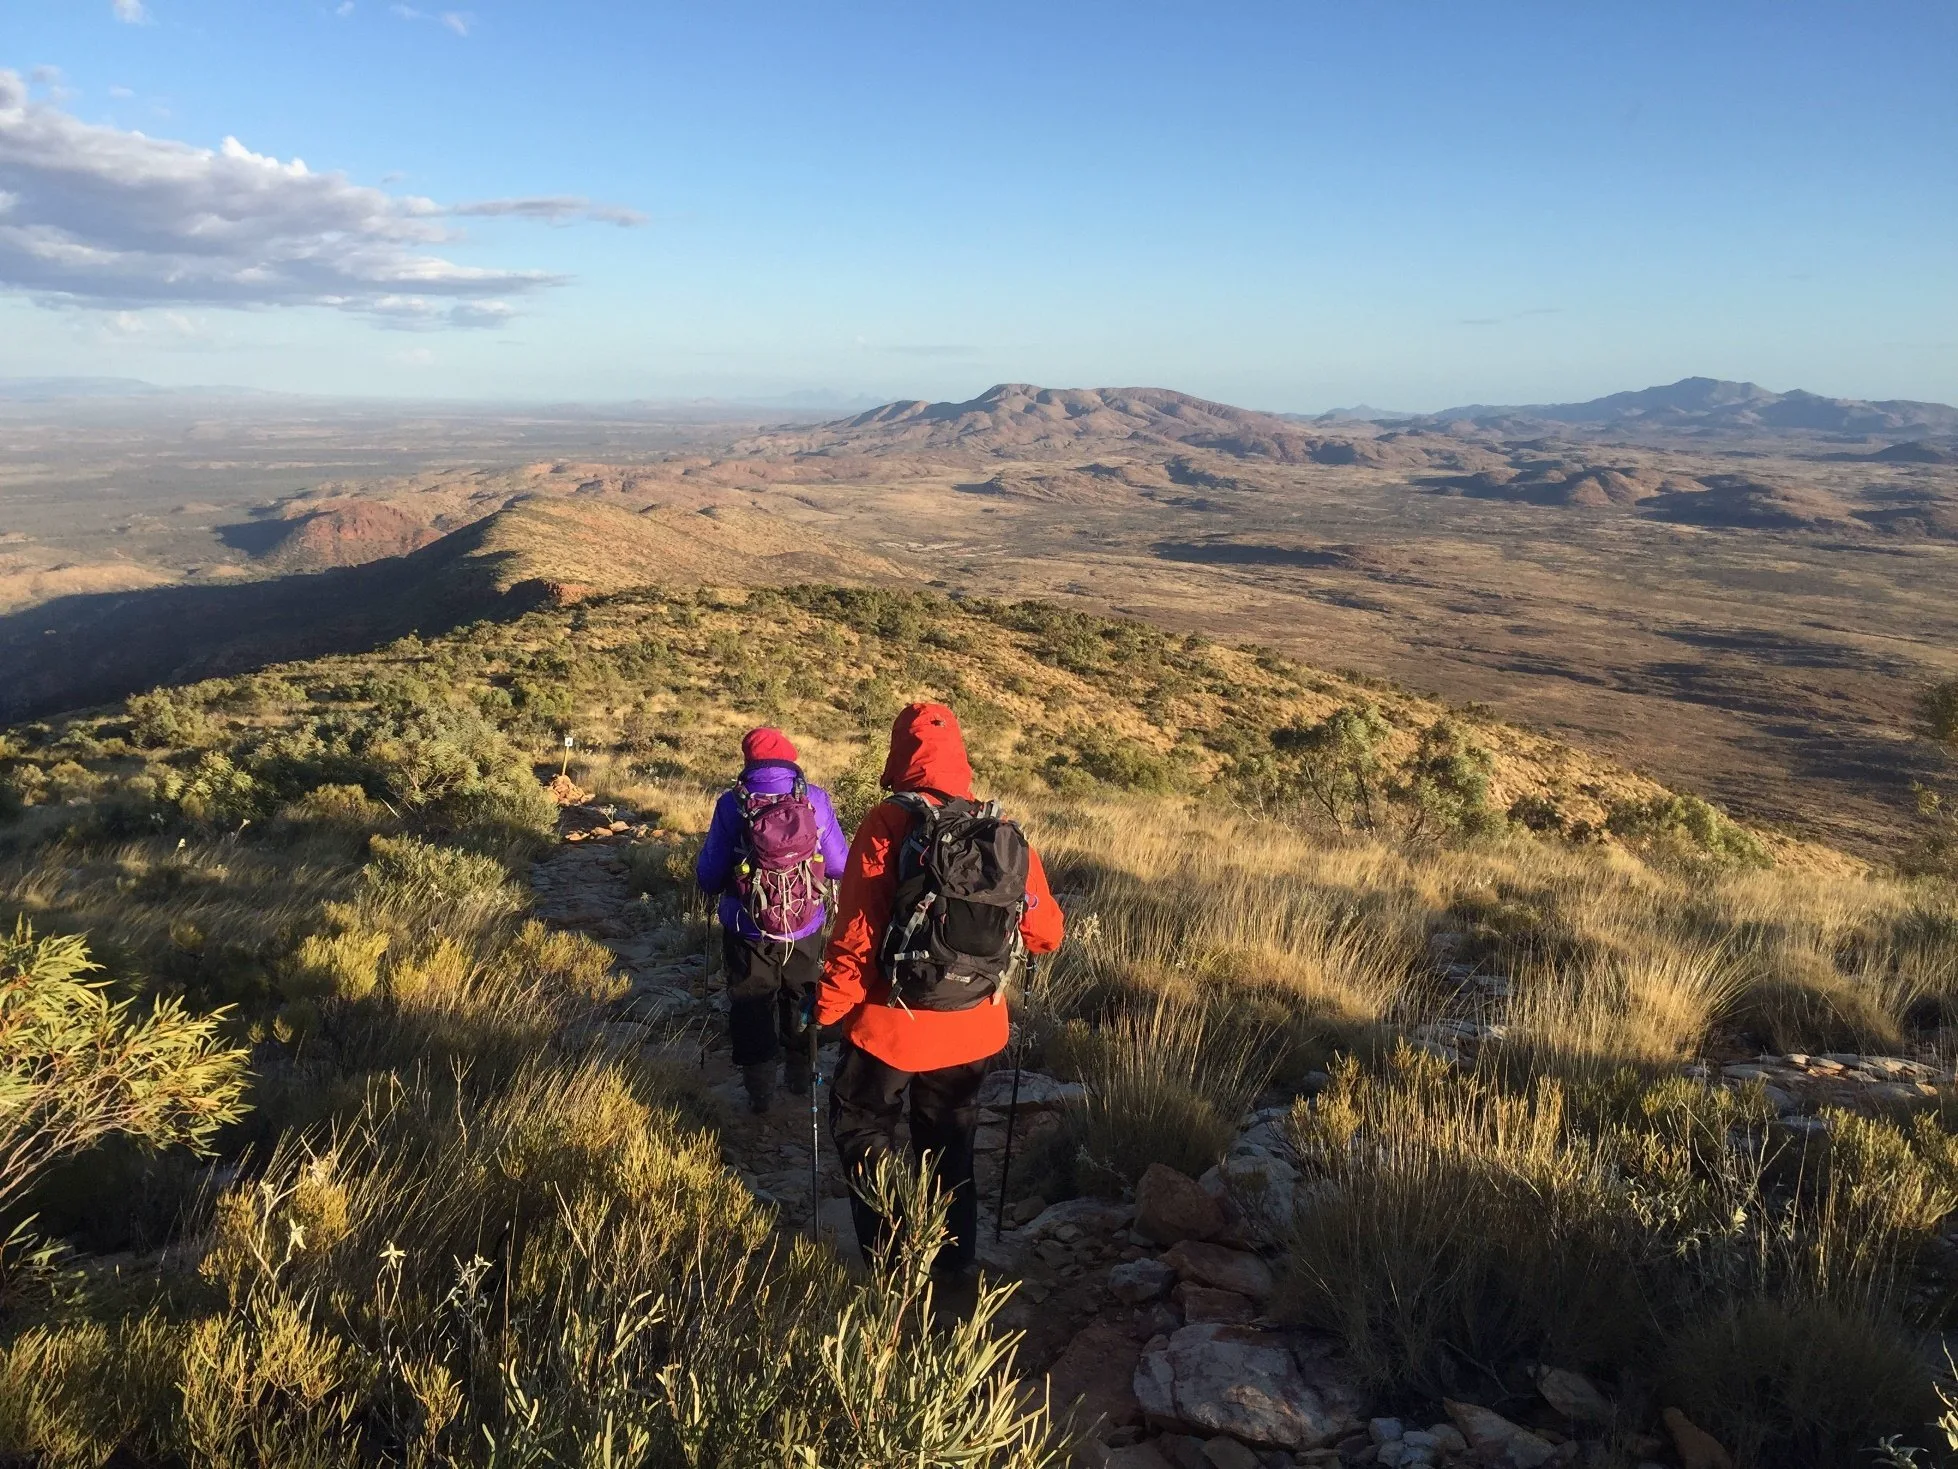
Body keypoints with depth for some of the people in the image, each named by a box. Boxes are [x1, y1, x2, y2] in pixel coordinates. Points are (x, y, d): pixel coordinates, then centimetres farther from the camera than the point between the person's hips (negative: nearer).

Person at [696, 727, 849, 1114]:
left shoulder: (732, 805, -15)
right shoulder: (815, 799, -13)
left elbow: (708, 876, -10)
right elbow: (839, 865, -5)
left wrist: (720, 884, 13)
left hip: (748, 933, -2)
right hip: (806, 931, 2)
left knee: (752, 1009, 19)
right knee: (802, 1003, 25)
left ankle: (760, 1092, 25)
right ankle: (802, 1079, 40)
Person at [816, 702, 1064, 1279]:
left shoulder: (888, 825, -18)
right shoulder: (1004, 834, -6)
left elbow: (855, 931, -19)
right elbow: (1045, 932, 0)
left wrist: (829, 1008, -6)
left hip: (893, 1021, -4)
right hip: (975, 1028, 4)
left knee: (862, 1127, 19)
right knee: (949, 1144, 22)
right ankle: (955, 1262, 33)